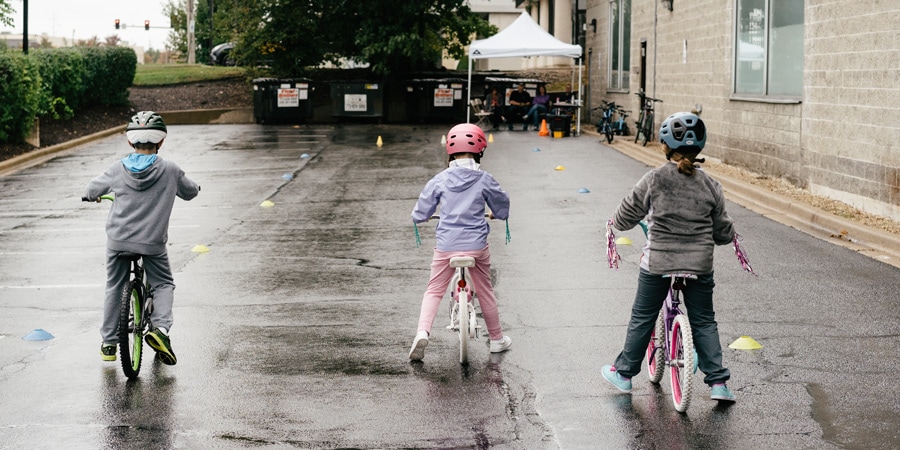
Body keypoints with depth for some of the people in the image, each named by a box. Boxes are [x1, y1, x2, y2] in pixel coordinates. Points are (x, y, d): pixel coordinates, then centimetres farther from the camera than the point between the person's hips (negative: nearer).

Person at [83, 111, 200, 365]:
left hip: (118, 241, 2)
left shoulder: (118, 169, -1)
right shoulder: (170, 171, -5)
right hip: (153, 242, -2)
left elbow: (92, 191, 13)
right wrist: (194, 186, 36)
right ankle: (160, 328, -10)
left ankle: (108, 343, 21)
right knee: (163, 284, 15)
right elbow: (190, 192, 12)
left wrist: (93, 195, 37)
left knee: (114, 287, 16)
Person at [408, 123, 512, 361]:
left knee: (434, 290, 10)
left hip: (446, 245, 0)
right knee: (485, 291, 17)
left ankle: (423, 332, -12)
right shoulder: (485, 180, -4)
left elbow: (420, 214, 3)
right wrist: (493, 214, 33)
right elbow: (503, 209, 10)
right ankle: (497, 339, 29)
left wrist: (418, 217, 27)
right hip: (476, 245, 0)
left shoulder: (441, 179, -2)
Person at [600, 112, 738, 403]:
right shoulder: (710, 186, -2)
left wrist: (616, 223, 20)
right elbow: (724, 233, 4)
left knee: (642, 319, 15)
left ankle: (624, 373, 26)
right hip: (700, 265, 2)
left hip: (657, 263, -2)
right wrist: (721, 237, 27)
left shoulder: (654, 180, -10)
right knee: (704, 322, 14)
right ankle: (718, 382, 10)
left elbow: (626, 218, -3)